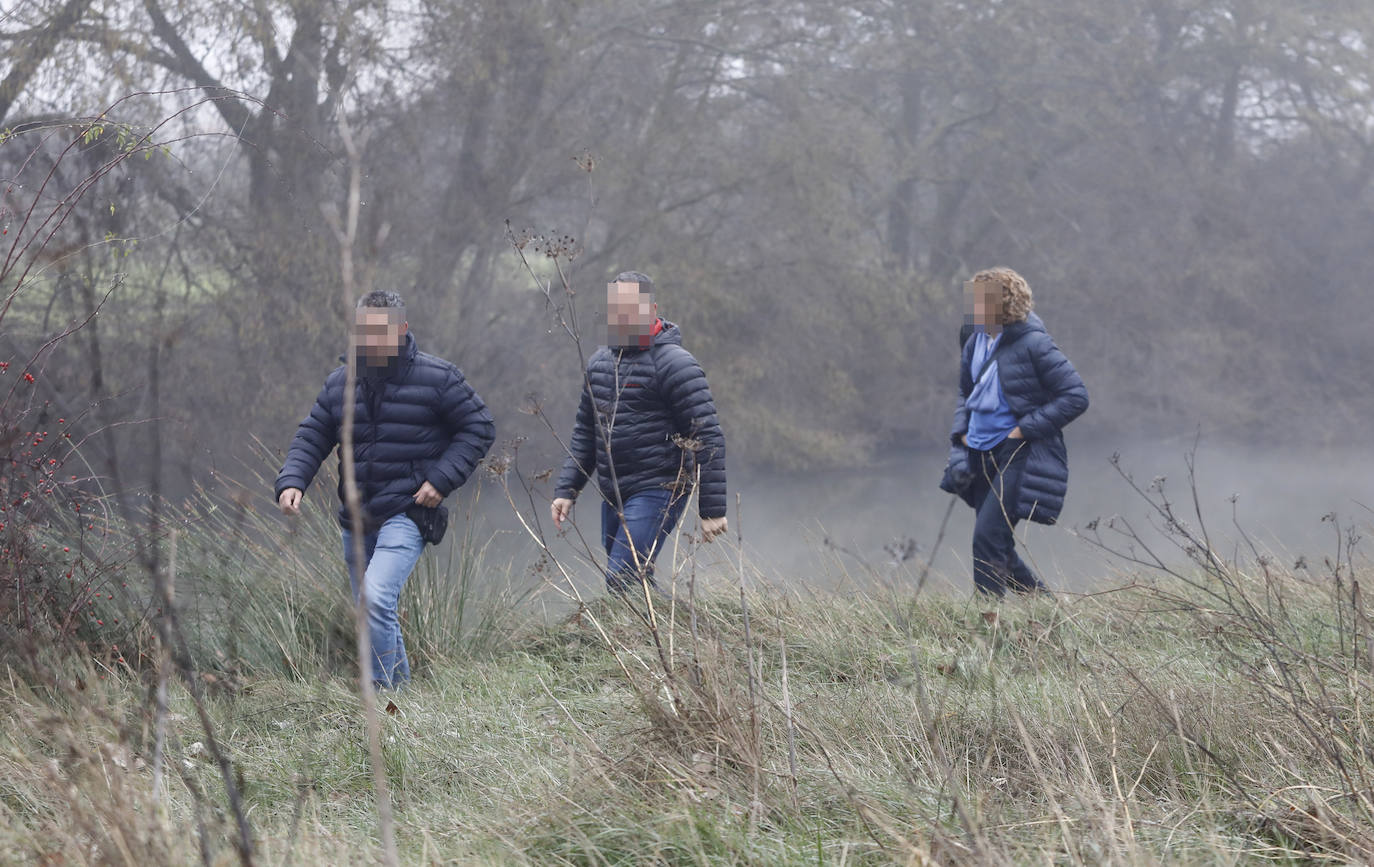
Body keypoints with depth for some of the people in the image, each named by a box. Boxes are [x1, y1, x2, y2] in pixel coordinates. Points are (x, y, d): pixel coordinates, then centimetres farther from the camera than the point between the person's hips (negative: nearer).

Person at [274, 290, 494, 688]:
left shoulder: (437, 378, -4)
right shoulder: (340, 383, 9)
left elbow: (479, 428, 0)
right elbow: (311, 438, 11)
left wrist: (441, 479, -10)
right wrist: (292, 481, -8)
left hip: (408, 514, -6)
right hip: (357, 520, 6)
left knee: (376, 599, -25)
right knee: (372, 611, 13)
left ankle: (380, 691, -20)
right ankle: (400, 686, 29)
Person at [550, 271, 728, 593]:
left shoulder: (675, 364, -11)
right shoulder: (599, 362, 12)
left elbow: (708, 439, -13)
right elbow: (584, 432, 21)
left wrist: (712, 510, -16)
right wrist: (566, 490, 12)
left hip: (658, 491, -8)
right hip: (613, 495, 8)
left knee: (623, 580, -19)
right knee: (627, 583, 9)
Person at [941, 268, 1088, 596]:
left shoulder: (1033, 344, -15)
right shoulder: (976, 342, 6)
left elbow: (1076, 396, -15)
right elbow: (964, 392, 25)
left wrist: (1025, 429, -16)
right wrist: (961, 432, 9)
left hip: (1019, 457, -8)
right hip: (982, 454, 8)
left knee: (988, 536, -16)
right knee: (997, 544, 13)